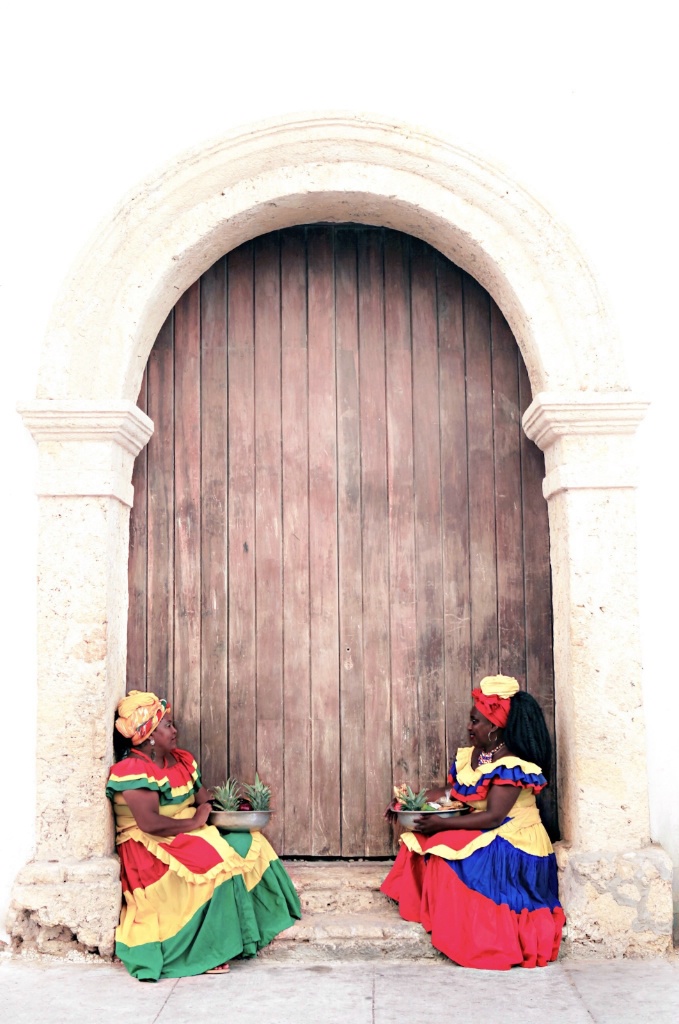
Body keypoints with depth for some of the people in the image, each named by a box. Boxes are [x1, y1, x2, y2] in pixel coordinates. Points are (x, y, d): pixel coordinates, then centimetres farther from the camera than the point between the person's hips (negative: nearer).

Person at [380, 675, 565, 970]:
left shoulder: (512, 766, -20)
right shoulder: (469, 756, 7)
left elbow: (493, 817, -26)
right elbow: (450, 790, 12)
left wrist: (442, 824, -27)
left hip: (512, 843, -8)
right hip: (478, 835, 8)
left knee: (447, 852, -27)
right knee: (420, 842, -10)